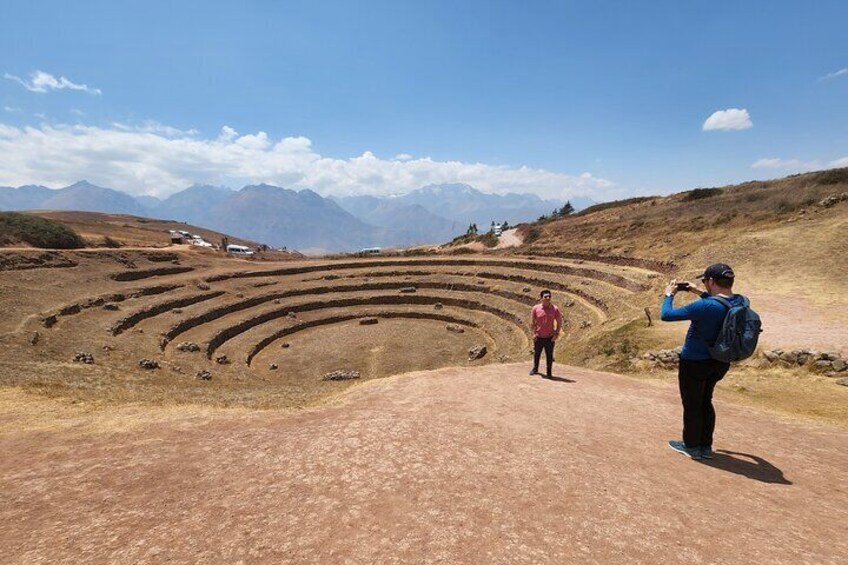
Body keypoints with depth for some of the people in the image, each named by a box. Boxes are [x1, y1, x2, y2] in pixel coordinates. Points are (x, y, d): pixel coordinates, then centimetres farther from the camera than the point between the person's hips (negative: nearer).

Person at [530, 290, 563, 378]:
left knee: (549, 356, 3)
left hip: (550, 337, -1)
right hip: (538, 337, 1)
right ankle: (535, 369, 36)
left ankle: (549, 372, 16)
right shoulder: (535, 308, -5)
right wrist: (533, 333, -3)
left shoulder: (555, 309, -5)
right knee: (536, 354, 15)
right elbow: (532, 322, 3)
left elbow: (559, 322, 2)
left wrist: (557, 334, -6)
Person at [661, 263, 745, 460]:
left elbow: (666, 315, -22)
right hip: (720, 363, 7)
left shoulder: (704, 307, -30)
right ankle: (706, 447, 33)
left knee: (691, 405, 12)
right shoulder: (740, 302, -7)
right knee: (705, 402, 23)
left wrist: (669, 295, -6)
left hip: (695, 362, -7)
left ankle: (691, 446, 27)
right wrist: (700, 293, 15)